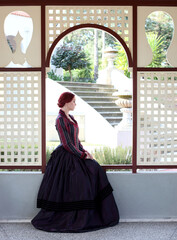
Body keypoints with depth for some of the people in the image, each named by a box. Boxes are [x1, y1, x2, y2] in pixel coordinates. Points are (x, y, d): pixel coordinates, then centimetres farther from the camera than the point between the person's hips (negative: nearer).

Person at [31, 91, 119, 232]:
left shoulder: (70, 118, 14)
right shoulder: (60, 120, -14)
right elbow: (67, 143, -18)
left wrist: (85, 151, 5)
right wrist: (82, 155, -12)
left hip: (75, 154, 9)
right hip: (65, 157, -9)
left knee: (95, 170, -2)